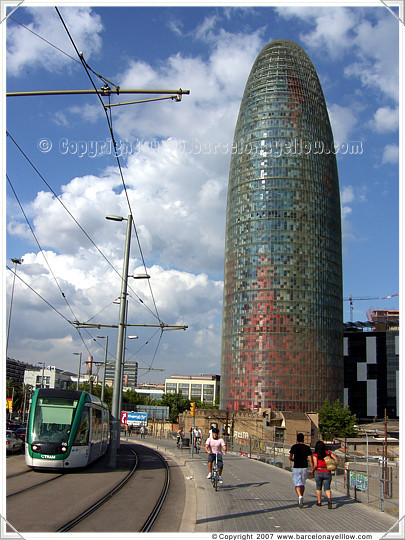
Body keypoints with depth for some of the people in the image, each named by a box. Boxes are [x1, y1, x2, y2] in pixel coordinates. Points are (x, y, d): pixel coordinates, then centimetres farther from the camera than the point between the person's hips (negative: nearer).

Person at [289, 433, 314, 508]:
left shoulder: (294, 447, -4)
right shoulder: (307, 447, -1)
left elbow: (290, 458, -4)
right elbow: (311, 460, -5)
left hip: (296, 468, -2)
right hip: (304, 468, 2)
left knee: (297, 485, -2)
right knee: (302, 484, 18)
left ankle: (300, 496, -28)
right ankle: (301, 500, 26)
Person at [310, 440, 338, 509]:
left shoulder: (315, 454, -7)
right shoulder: (328, 452, 2)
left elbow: (315, 465, -13)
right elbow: (336, 459, -4)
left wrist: (312, 471, 4)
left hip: (319, 472, -2)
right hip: (327, 473, 2)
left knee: (318, 488, 19)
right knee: (327, 488, 5)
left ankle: (319, 502, 24)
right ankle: (329, 499, -22)